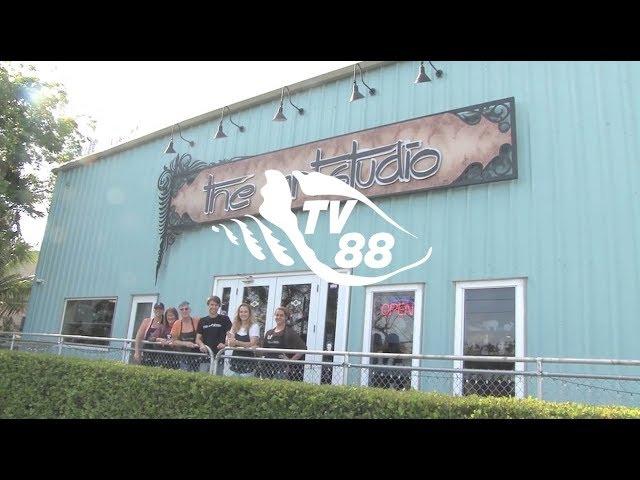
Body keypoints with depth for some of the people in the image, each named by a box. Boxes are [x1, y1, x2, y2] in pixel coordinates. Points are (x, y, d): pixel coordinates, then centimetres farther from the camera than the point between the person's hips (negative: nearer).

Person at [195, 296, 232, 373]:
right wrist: (201, 345, -8)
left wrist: (224, 344, -17)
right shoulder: (202, 321, 14)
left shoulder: (224, 319, 5)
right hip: (205, 356, 3)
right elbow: (198, 338, 13)